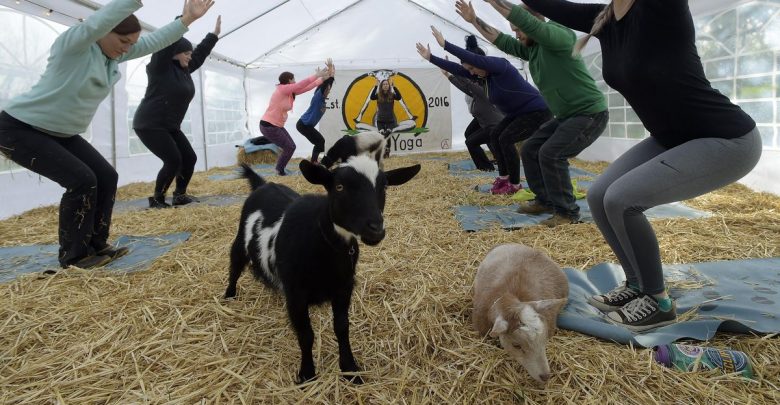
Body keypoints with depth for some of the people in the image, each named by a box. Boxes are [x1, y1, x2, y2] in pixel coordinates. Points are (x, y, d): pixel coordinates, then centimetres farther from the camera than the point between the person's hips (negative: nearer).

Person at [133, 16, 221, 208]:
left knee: (189, 158, 3)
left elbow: (200, 54, 23)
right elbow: (168, 42, -21)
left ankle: (180, 195, 16)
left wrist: (214, 34, 27)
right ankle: (157, 199, -1)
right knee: (173, 160, -16)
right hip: (149, 125, -9)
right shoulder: (160, 67, -9)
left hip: (170, 126, 9)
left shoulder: (183, 70, 13)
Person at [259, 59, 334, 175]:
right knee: (289, 147, -3)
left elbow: (306, 88, 8)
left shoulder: (290, 92, 8)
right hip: (268, 126, -9)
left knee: (291, 146, 12)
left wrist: (322, 79, 9)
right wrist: (316, 75, -18)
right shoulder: (282, 89, -17)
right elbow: (301, 84, -22)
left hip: (277, 126, 9)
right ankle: (279, 171, 11)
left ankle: (279, 169, 23)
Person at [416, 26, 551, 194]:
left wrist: (445, 44, -38)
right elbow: (457, 69, 2)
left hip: (537, 112, -10)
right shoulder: (486, 73, 3)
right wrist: (430, 57, 1)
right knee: (495, 136, 6)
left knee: (505, 139, -18)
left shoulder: (500, 64, -23)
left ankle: (515, 185, -8)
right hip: (518, 112, 10)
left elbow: (474, 59, -38)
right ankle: (503, 177, 13)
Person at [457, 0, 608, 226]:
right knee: (529, 150, 7)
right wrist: (474, 20, 13)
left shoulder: (560, 35, -17)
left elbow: (525, 20, -30)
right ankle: (545, 201, 16)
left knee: (551, 154, -22)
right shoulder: (531, 48, 8)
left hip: (590, 114, -9)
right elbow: (502, 41, 16)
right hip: (567, 115, 10)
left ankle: (568, 212, -9)